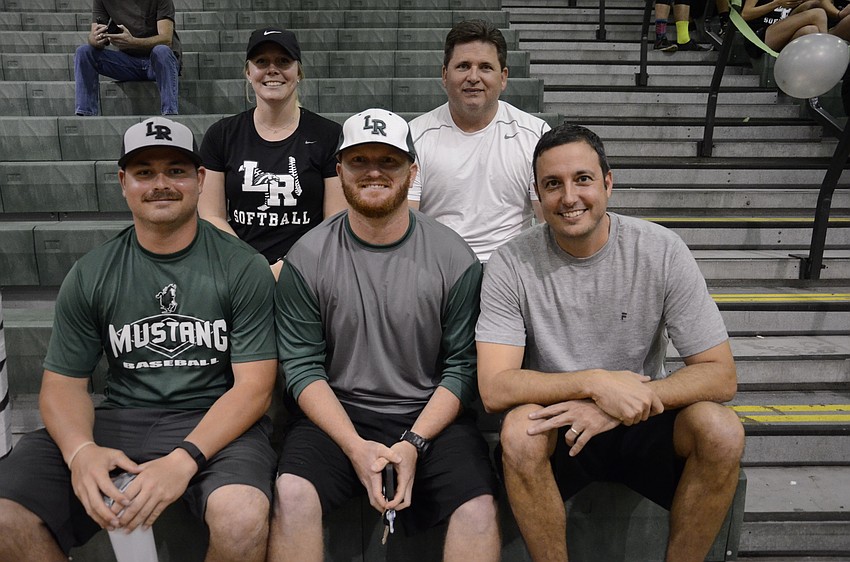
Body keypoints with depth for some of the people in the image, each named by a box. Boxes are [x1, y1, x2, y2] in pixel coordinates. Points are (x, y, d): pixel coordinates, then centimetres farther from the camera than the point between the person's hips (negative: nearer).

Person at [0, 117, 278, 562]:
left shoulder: (243, 268, -4)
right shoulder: (90, 275, 6)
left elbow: (253, 385, -7)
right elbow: (63, 382, 6)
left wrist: (184, 459, -22)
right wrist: (81, 450, -16)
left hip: (215, 424, -2)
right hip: (119, 420, 3)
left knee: (243, 519, -33)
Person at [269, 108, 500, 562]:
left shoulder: (454, 259, -2)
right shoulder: (307, 258, -1)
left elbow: (462, 366, -1)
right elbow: (301, 366, -3)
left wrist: (414, 443, -13)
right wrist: (355, 446, -15)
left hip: (429, 414, 0)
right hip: (336, 413, 1)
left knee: (479, 507, -23)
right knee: (291, 495, -26)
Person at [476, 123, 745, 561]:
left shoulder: (662, 251, -11)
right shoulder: (512, 265, -13)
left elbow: (720, 376, -12)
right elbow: (494, 388, -18)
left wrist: (614, 406, -24)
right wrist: (594, 382, -30)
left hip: (643, 425, 2)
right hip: (559, 425, -1)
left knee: (721, 430, -26)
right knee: (519, 430, -32)